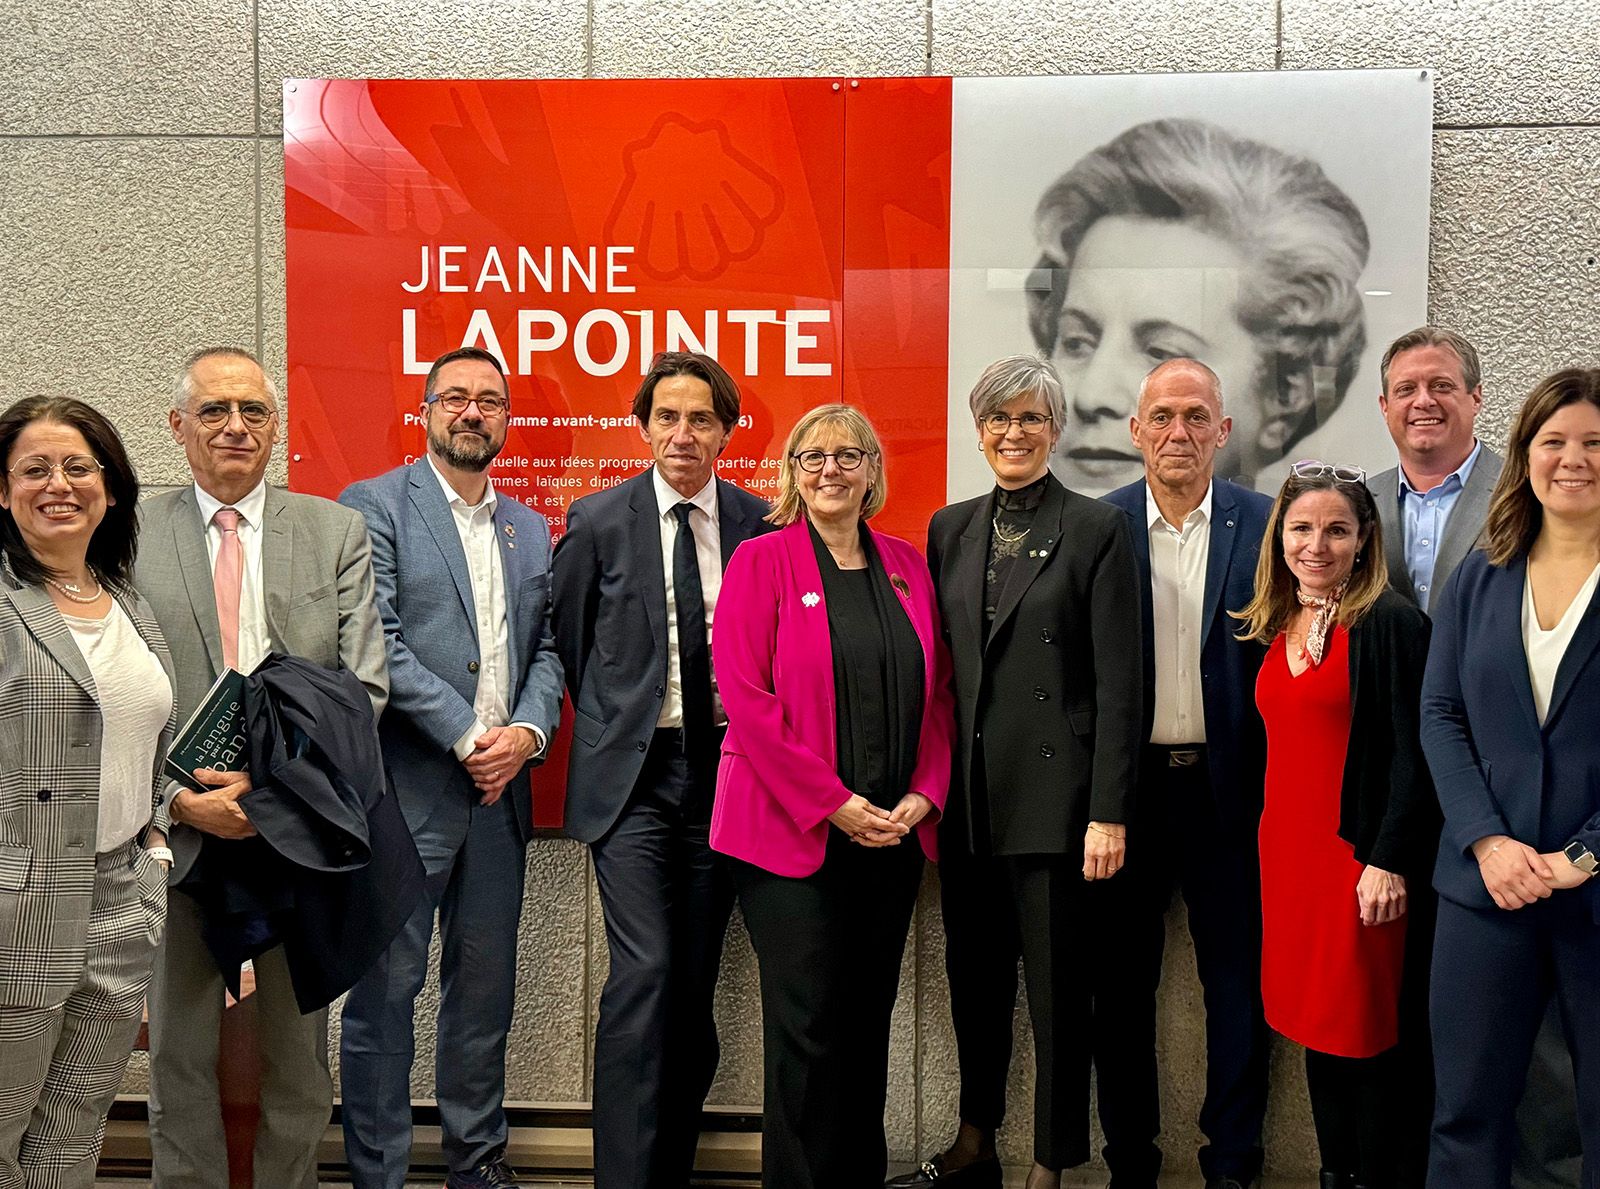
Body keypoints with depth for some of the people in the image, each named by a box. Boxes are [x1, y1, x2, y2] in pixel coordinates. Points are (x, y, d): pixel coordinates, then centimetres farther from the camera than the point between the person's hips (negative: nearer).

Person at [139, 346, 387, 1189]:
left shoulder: (337, 533, 3)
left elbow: (363, 685, -3)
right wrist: (183, 800, -12)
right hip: (176, 832, 0)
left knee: (298, 1055, 12)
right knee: (180, 1059, 13)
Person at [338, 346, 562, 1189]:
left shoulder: (530, 528, 16)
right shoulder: (374, 505, -2)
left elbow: (547, 646, 13)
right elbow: (376, 642, -11)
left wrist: (528, 729, -5)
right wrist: (466, 734, -14)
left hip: (499, 786, 5)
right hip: (403, 789, -5)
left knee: (485, 986, 13)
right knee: (385, 992, 2)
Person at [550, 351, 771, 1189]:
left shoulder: (762, 527, 3)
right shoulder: (597, 522, -1)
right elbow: (567, 643, 8)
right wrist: (610, 725, 8)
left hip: (725, 769, 2)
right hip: (633, 773, -2)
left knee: (696, 980, 9)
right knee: (644, 972, -11)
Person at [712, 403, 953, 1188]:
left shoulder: (905, 565, 11)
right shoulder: (760, 561, -3)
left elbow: (937, 692, 11)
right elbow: (747, 697, -10)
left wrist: (924, 796, -3)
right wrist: (834, 804, -14)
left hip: (893, 832, 5)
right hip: (794, 830, -4)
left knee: (868, 1019, 12)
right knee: (805, 1024, -1)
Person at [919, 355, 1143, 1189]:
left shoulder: (1097, 529, -4)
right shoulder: (951, 529, 10)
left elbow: (1119, 683, -8)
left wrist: (1109, 812, -13)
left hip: (1056, 792, -5)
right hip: (969, 795, 5)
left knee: (1059, 986, 4)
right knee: (975, 974, 15)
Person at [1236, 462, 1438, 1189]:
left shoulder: (1388, 623, -9)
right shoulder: (1276, 626, 11)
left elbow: (1412, 753, -13)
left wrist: (1391, 861, -17)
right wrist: (1269, 839, 11)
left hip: (1359, 851, -7)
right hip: (1286, 848, 7)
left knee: (1365, 1032, 1)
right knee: (1312, 1020, 14)